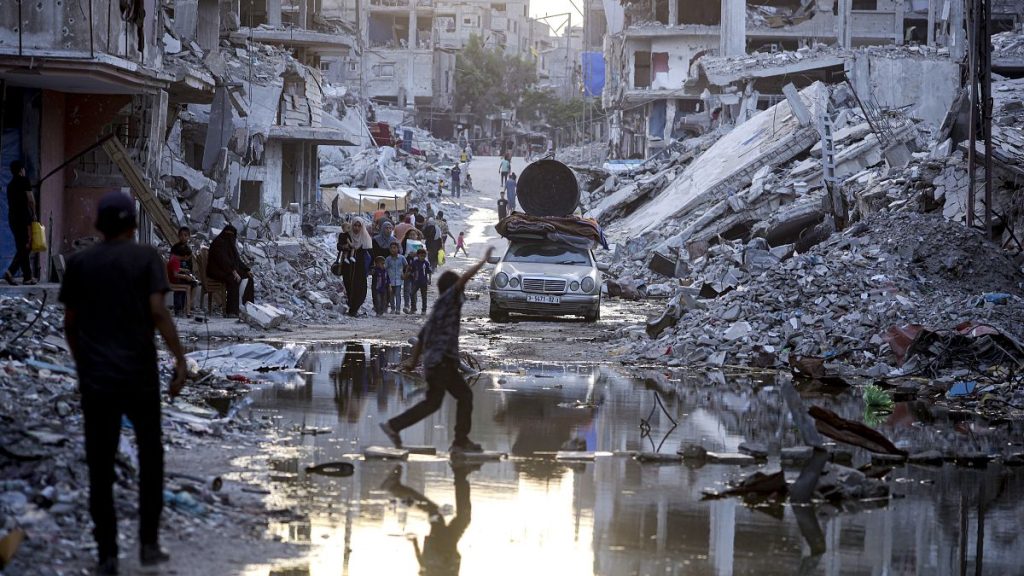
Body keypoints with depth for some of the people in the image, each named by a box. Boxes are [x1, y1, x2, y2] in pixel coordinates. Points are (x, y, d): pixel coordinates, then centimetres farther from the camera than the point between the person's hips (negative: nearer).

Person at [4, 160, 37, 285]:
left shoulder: (10, 185, 17)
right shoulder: (24, 180, -4)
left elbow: (10, 203, 15)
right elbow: (31, 200, -11)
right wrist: (34, 214, 1)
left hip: (12, 218, 7)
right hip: (24, 217, -7)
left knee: (22, 248, 8)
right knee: (26, 247, -6)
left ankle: (27, 277, 3)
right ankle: (11, 271, -16)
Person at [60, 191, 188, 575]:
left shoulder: (79, 263, 4)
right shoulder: (146, 258, -3)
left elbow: (70, 323, 8)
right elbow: (158, 312, -13)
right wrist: (180, 359, -11)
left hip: (95, 378, 1)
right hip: (139, 375, -1)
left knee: (100, 468, 5)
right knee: (150, 457, 16)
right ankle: (149, 543, 12)